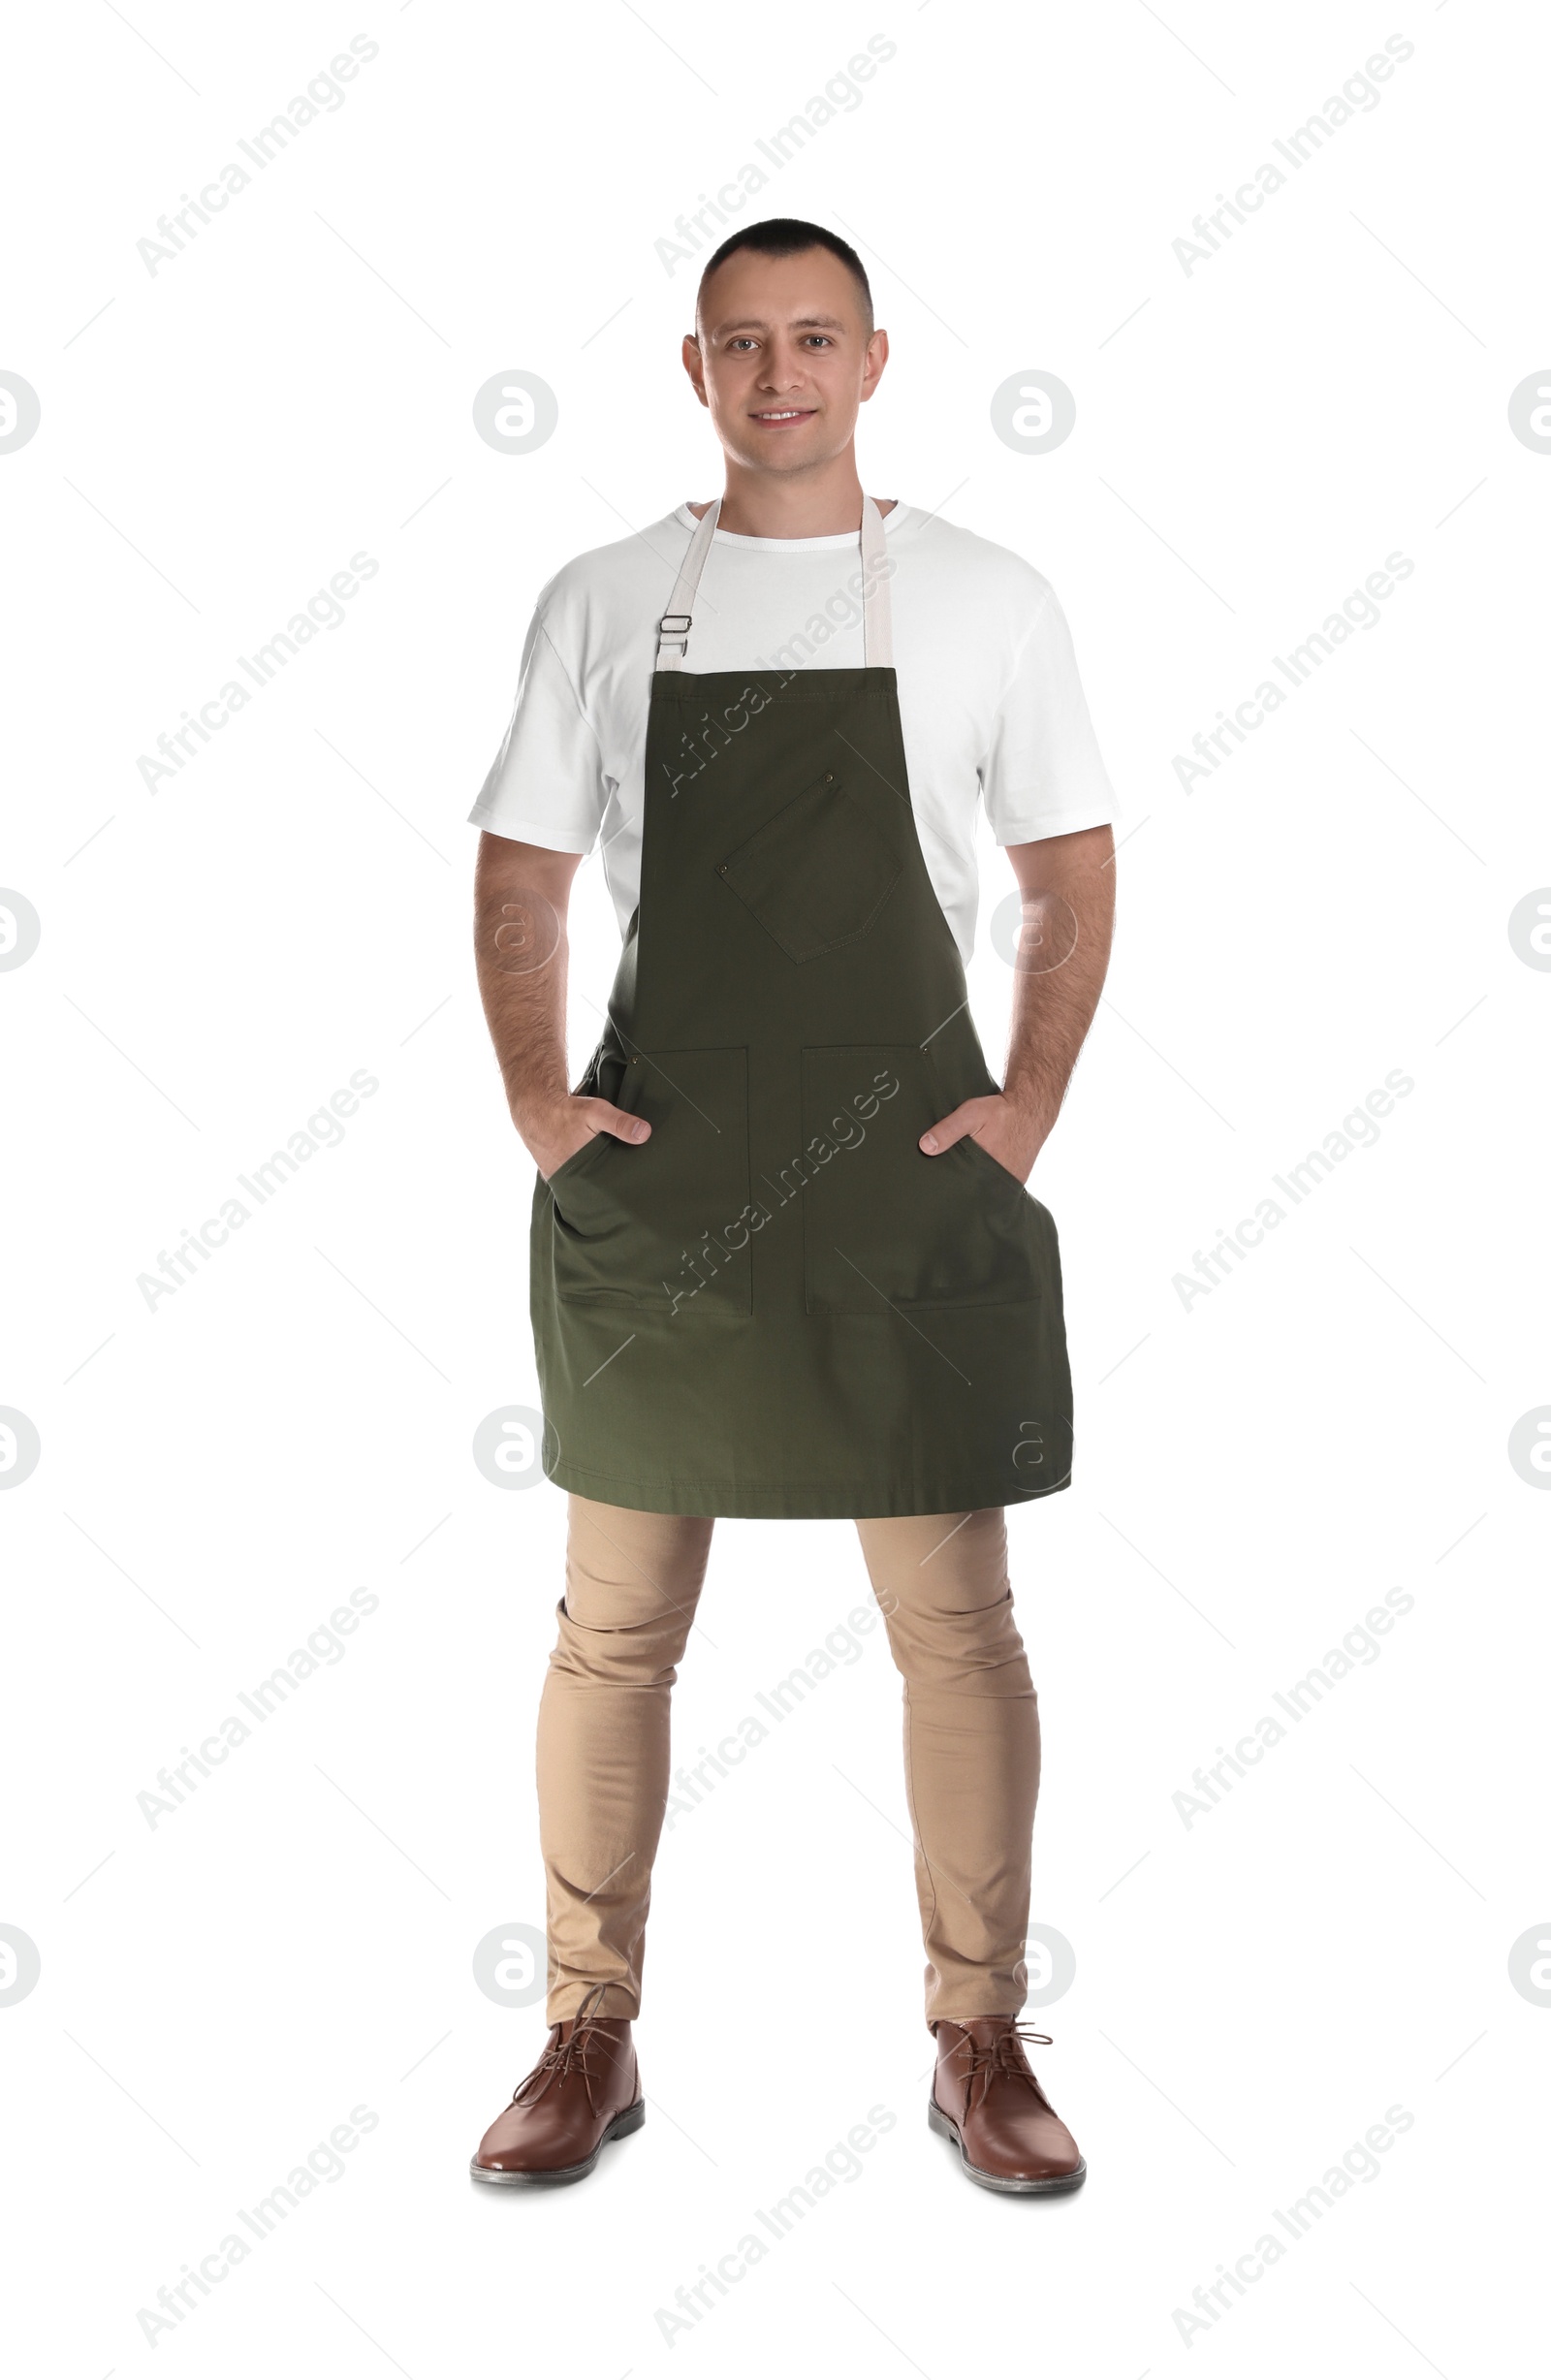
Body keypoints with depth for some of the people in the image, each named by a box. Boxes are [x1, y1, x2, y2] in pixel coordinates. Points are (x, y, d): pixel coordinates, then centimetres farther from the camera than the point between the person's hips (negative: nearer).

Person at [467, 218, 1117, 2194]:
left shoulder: (986, 599, 5)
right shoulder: (602, 602, 7)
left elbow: (1072, 872, 9)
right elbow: (519, 876, 11)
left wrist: (1029, 1106, -3)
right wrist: (538, 1104, -2)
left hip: (912, 1178, 0)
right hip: (656, 1176, 1)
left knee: (957, 1627, 4)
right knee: (615, 1627, 7)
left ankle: (981, 2044, 21)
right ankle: (590, 2043, 23)